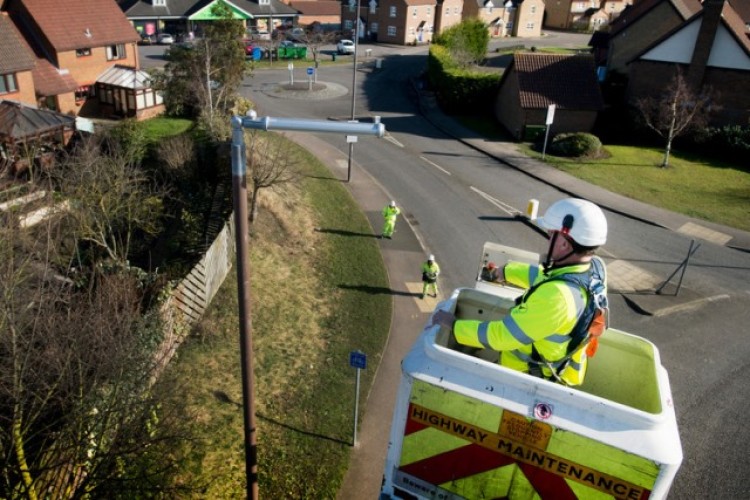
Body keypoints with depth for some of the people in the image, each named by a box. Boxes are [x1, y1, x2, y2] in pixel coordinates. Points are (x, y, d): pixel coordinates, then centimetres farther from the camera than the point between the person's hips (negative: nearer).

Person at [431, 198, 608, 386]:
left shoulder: (558, 296, -37)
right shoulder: (595, 267, -11)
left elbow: (502, 335, -29)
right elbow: (545, 276, 9)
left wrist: (453, 324, -19)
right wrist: (506, 271, 21)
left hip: (528, 382, -8)